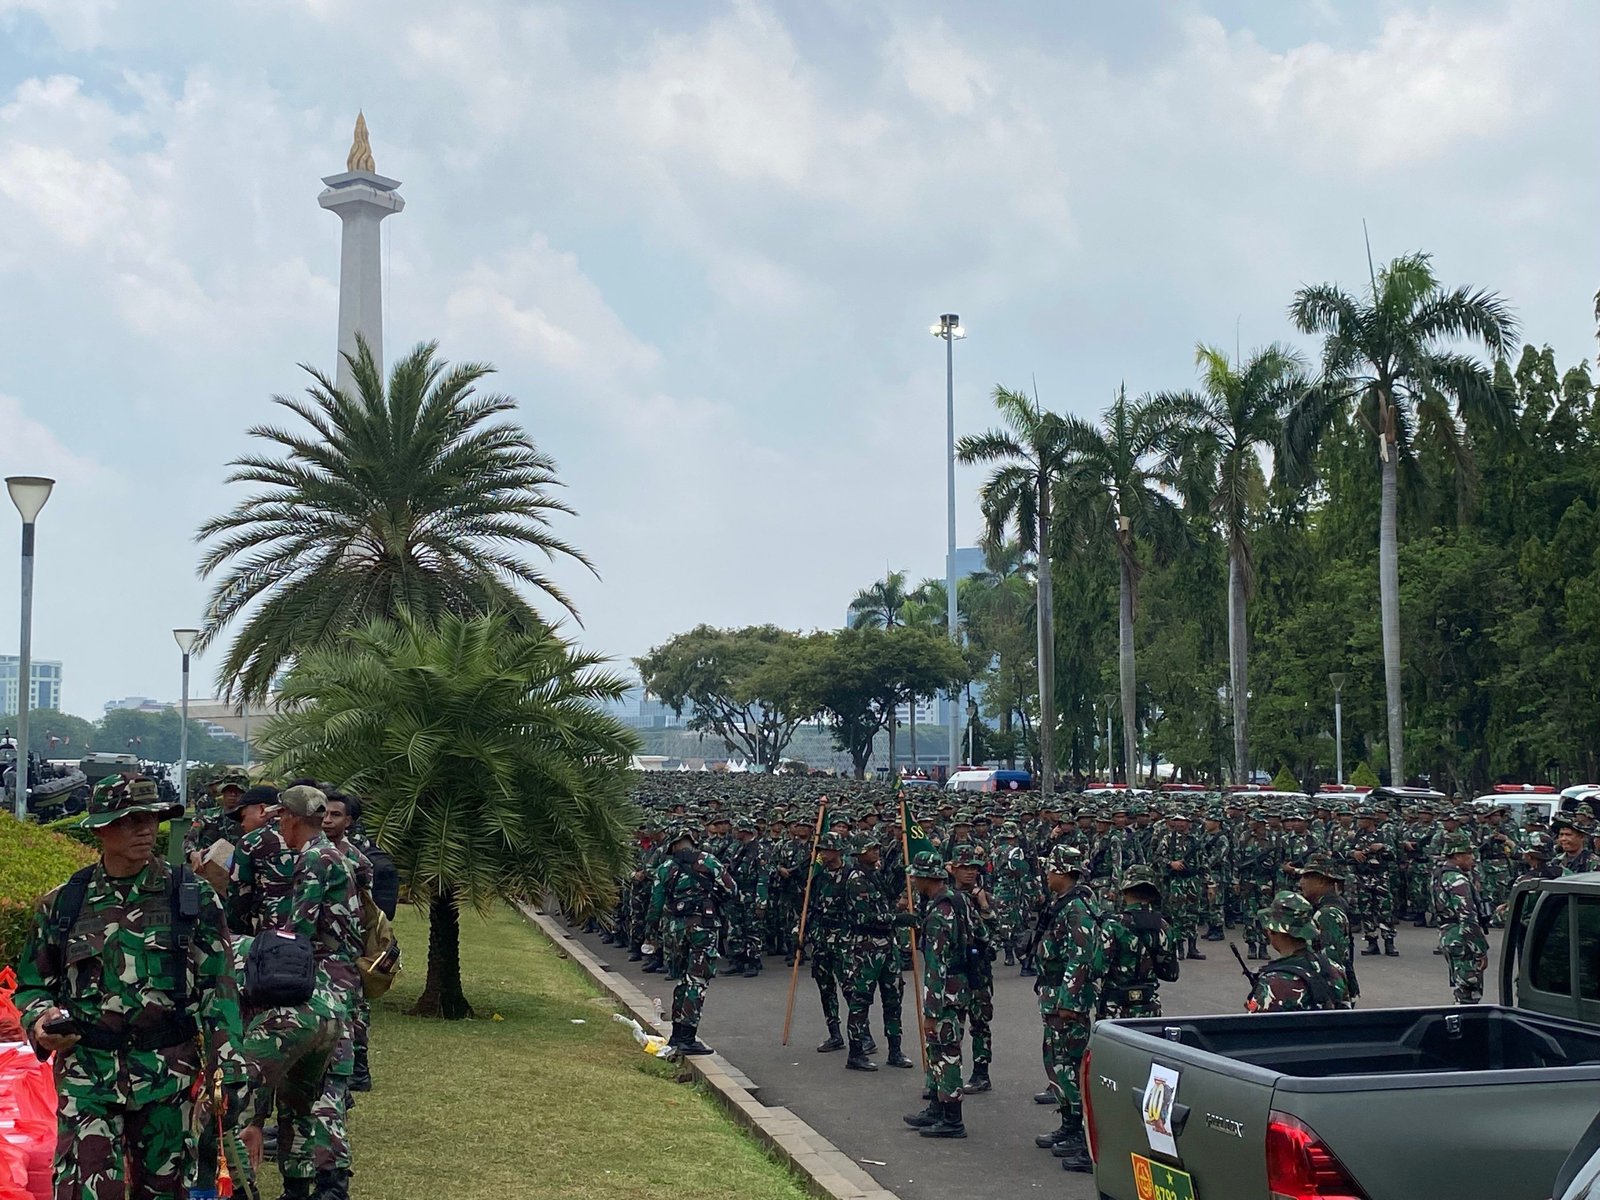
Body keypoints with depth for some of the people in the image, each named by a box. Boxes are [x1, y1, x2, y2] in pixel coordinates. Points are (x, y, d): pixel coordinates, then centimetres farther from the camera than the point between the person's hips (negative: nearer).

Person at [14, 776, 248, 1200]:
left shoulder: (193, 900, 2)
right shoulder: (62, 904, 4)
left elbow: (218, 989, 1)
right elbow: (32, 984, 13)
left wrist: (228, 1072, -6)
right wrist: (40, 1022, -9)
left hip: (169, 1074, 1)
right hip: (86, 1074, 0)